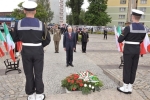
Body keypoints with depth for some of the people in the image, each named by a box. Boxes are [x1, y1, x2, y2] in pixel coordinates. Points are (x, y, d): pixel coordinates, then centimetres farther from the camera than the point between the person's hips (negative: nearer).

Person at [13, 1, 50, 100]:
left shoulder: (18, 24, -5)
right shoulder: (41, 24, -9)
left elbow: (16, 38, 7)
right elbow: (48, 39, -2)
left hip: (26, 51, 1)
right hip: (38, 51, -1)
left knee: (29, 74, 13)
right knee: (38, 73, 10)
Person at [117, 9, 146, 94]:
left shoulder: (128, 28, -17)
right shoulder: (144, 28, 3)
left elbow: (120, 40, -11)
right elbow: (141, 41, 12)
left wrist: (125, 36, 9)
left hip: (128, 51, -6)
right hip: (137, 50, 6)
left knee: (127, 69, 4)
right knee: (133, 69, 11)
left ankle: (125, 88, 14)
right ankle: (130, 88, 21)